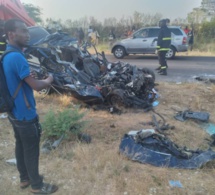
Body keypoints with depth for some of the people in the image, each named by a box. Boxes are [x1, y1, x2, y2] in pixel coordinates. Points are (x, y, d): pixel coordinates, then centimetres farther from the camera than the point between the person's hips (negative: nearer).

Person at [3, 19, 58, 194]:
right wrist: (49, 79, -5)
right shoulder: (16, 57, -26)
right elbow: (36, 86, -25)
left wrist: (28, 77, 2)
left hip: (15, 112, 9)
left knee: (21, 146, 21)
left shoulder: (7, 55, 6)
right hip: (26, 114, -9)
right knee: (31, 150, 6)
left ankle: (24, 178, 39)